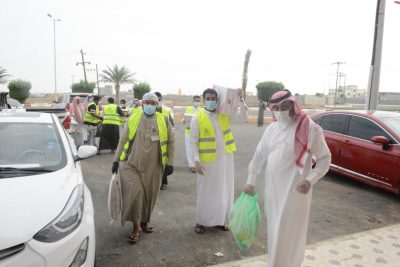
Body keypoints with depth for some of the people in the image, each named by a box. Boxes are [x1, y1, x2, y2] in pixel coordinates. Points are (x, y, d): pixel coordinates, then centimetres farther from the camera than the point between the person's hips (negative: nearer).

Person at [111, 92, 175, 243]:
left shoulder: (163, 121, 1)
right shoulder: (133, 119, 1)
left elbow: (170, 142, 7)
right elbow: (123, 140, 7)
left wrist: (170, 163, 3)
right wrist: (116, 160, 6)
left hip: (153, 167, 1)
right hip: (131, 164, -1)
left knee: (149, 195, 10)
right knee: (134, 193, -13)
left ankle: (145, 221, 34)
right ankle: (136, 226, 4)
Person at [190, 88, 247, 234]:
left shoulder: (224, 113, 2)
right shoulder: (197, 117, -8)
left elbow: (244, 116, 1)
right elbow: (193, 141, -7)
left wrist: (241, 100, -12)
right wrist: (197, 160, -13)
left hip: (225, 158, 4)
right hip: (207, 160, -4)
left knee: (223, 189, 13)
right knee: (206, 191, 7)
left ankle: (220, 219, 30)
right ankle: (201, 221, 24)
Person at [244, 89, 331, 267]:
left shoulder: (309, 129, -13)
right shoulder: (272, 128, 4)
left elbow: (325, 158, -8)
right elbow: (259, 155, 10)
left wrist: (310, 179, -21)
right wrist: (251, 180, 11)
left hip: (295, 190, -5)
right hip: (273, 188, 6)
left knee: (289, 232, 4)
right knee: (275, 230, 19)